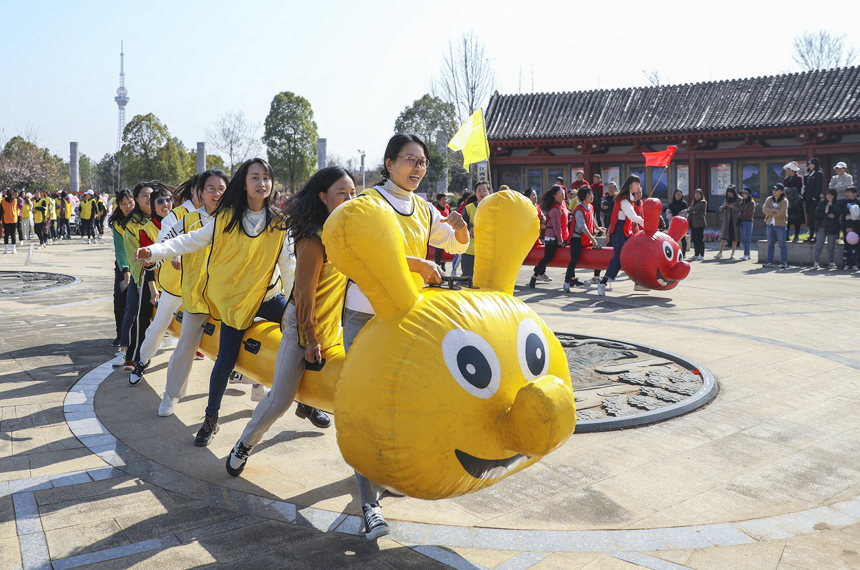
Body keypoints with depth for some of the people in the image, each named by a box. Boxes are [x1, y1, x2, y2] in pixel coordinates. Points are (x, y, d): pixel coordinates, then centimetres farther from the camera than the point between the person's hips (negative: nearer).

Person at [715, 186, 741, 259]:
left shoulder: (739, 200, 0)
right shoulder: (727, 200, 12)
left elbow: (740, 210, -7)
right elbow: (720, 209, 12)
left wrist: (733, 207, -20)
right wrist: (723, 206, -9)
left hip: (735, 220, -3)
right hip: (726, 220, 3)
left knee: (734, 237, 1)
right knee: (723, 236, -1)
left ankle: (733, 253, 8)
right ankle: (720, 253, 0)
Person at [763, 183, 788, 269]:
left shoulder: (784, 201, -2)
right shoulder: (769, 199, 11)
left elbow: (782, 212, -15)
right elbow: (764, 209, -4)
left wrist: (771, 213, -7)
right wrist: (774, 210, -15)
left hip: (780, 225, -4)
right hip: (770, 224, 4)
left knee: (782, 244, -1)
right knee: (770, 244, 7)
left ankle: (784, 262, 3)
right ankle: (769, 261, 11)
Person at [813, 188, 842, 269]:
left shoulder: (837, 205, 4)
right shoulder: (821, 203, 9)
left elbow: (838, 213, -14)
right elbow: (817, 214, 1)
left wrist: (831, 204, -13)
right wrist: (827, 215, -10)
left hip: (832, 228, -1)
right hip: (822, 227, 1)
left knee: (831, 246, 4)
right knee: (819, 245, -3)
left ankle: (832, 262, 13)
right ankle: (816, 262, -2)